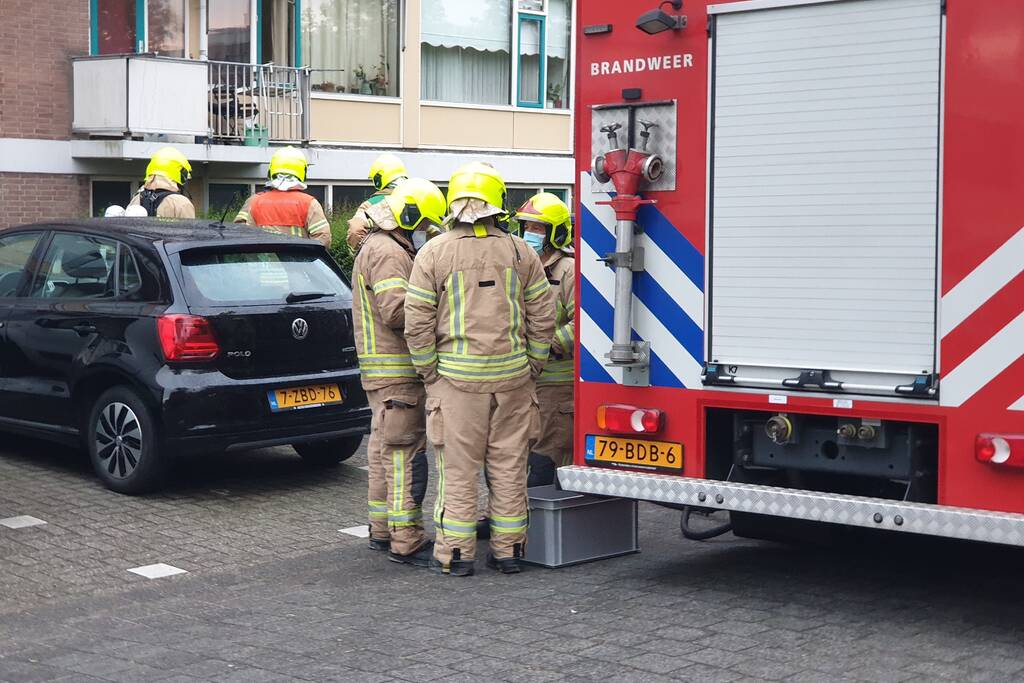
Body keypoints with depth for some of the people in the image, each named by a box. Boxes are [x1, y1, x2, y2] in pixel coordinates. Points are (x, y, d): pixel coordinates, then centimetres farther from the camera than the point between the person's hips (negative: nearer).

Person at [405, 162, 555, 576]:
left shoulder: (433, 254, -3)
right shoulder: (520, 252, 4)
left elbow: (417, 322, -5)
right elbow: (542, 316, 5)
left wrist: (429, 372, 3)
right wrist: (532, 365, 13)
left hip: (458, 377, -2)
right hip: (512, 377, 2)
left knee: (459, 468, 3)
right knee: (509, 466, 9)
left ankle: (455, 554, 6)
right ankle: (508, 550, 15)